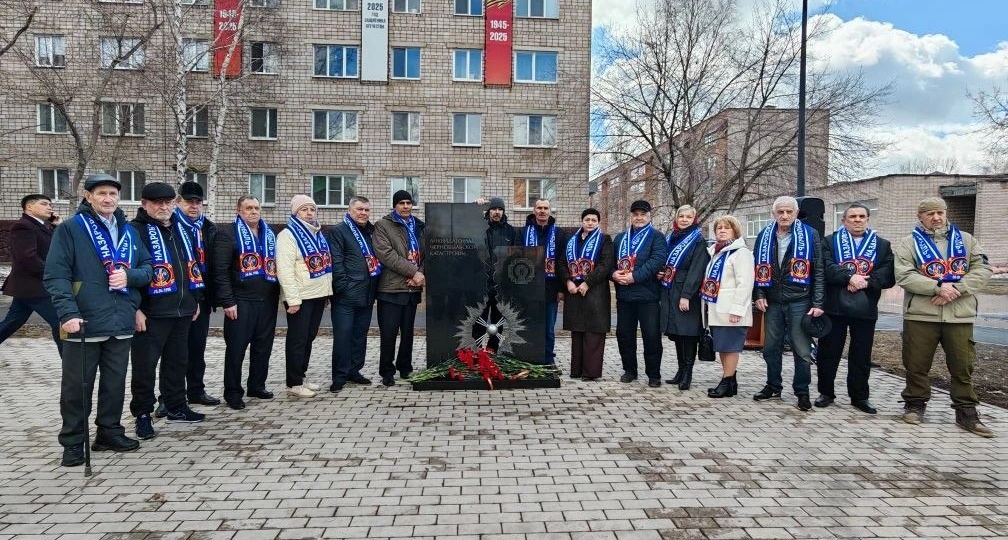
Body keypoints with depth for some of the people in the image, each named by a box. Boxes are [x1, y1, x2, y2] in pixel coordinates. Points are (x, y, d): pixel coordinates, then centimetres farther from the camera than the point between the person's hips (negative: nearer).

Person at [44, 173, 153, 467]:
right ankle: (73, 443, 19)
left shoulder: (128, 231, 13)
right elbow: (56, 275, -10)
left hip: (121, 323, 5)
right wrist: (68, 313, -21)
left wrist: (129, 275, -8)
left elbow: (148, 268, 15)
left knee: (115, 384, 14)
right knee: (77, 386, 6)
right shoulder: (70, 229, -4)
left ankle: (110, 432, 29)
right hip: (84, 323, -5)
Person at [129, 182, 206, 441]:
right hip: (151, 313, -7)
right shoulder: (136, 231, -9)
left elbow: (194, 266, 21)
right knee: (145, 364, 1)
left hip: (182, 311, 7)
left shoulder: (182, 230, 14)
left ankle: (176, 407, 29)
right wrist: (135, 308, -19)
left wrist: (195, 299, 18)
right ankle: (143, 414, 14)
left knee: (177, 361, 17)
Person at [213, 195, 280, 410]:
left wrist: (277, 295, 12)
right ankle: (233, 393, 12)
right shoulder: (228, 234, -4)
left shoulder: (269, 234, 15)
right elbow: (221, 271, -10)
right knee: (236, 347, 1)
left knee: (263, 346, 12)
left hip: (267, 301, 6)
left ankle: (257, 386, 26)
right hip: (241, 301, -5)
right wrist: (227, 301, -16)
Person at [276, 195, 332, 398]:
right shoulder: (288, 235, -11)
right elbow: (285, 270, -17)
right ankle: (294, 383, 8)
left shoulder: (318, 234, 14)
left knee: (309, 337, 15)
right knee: (297, 340, 0)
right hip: (300, 297, -7)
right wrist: (293, 299, -22)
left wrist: (327, 291, 14)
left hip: (318, 295, 8)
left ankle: (302, 375, 26)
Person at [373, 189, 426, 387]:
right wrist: (414, 272, -15)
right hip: (391, 288, -5)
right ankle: (387, 372, 11)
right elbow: (386, 254, -12)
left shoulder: (418, 227, 15)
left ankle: (405, 367, 25)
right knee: (389, 333, -2)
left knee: (408, 331, 12)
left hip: (413, 288, 5)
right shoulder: (382, 225, 0)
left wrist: (420, 274, -7)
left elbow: (425, 254, 13)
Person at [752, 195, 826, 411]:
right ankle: (773, 386, 26)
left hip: (800, 302, -3)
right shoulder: (764, 236, 7)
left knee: (802, 349, 1)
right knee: (771, 347, 11)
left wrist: (818, 303, -9)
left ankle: (802, 392, 14)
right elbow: (758, 268, 12)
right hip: (772, 302, 4)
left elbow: (818, 271, -4)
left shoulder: (809, 235, -3)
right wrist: (759, 295, 2)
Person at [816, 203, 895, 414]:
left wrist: (865, 282, -17)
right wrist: (849, 277, -23)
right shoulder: (830, 242, 7)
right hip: (834, 307, -1)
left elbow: (888, 275, -2)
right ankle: (826, 392, 18)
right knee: (828, 352, 5)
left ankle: (859, 396, 20)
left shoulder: (882, 245, 12)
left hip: (865, 309, 2)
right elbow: (827, 268, -10)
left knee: (861, 356, 8)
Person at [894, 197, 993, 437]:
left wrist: (955, 289, -13)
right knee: (917, 364, 5)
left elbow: (982, 269, 2)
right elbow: (904, 275, -9)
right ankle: (915, 404, 21)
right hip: (921, 315, -2)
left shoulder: (966, 240, 12)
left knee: (963, 366, 6)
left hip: (960, 316, 2)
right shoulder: (908, 244, 4)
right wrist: (939, 287, -19)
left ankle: (966, 412, 17)